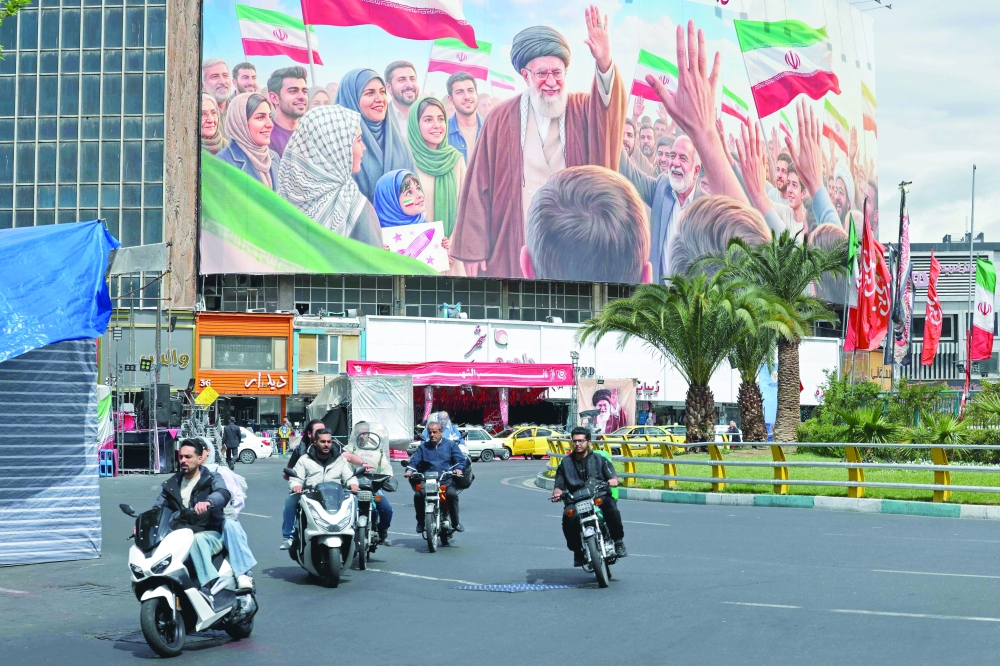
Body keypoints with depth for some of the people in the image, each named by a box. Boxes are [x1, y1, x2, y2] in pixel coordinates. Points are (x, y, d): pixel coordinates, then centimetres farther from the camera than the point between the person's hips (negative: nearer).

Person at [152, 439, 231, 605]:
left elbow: (224, 493, -18)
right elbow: (157, 507, 11)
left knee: (196, 540, -38)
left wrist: (207, 502, -41)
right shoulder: (171, 485, 18)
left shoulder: (211, 479, 4)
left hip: (210, 534, -4)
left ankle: (208, 586, -44)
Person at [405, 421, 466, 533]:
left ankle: (455, 522, -18)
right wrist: (410, 470, -12)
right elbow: (414, 461, 11)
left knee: (452, 493, -33)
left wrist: (458, 468, -16)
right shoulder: (422, 447, 22)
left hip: (446, 479, -2)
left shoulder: (450, 445, 17)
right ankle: (420, 522, -9)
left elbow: (460, 459, 7)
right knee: (418, 494, -28)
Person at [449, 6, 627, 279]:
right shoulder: (502, 118, 3)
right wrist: (473, 248, -3)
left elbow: (609, 105, -17)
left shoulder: (583, 111, 6)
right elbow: (480, 186, 2)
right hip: (512, 248, -1)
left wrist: (604, 64, -38)